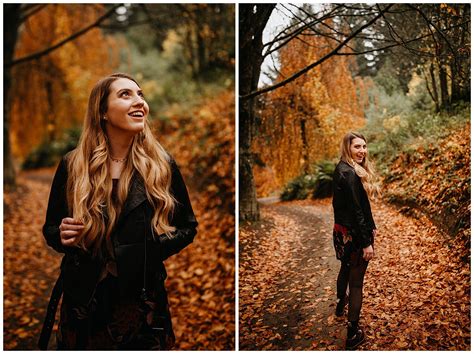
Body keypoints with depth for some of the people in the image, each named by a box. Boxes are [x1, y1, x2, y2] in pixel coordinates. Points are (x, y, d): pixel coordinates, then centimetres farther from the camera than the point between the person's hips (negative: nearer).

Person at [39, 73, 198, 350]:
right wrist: (62, 236, -14)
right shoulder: (73, 165, -2)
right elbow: (51, 228, 9)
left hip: (144, 299, 0)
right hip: (84, 301, 1)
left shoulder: (161, 165, -3)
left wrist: (153, 249, -13)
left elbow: (188, 227, 5)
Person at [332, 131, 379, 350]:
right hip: (355, 234, -10)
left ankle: (341, 303, 57)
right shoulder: (350, 173, -23)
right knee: (356, 281, -1)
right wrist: (367, 242, -21)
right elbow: (357, 211, -24)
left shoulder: (341, 169, 7)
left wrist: (371, 227, 17)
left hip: (342, 231, 10)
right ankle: (353, 334, 7)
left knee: (346, 268, 31)